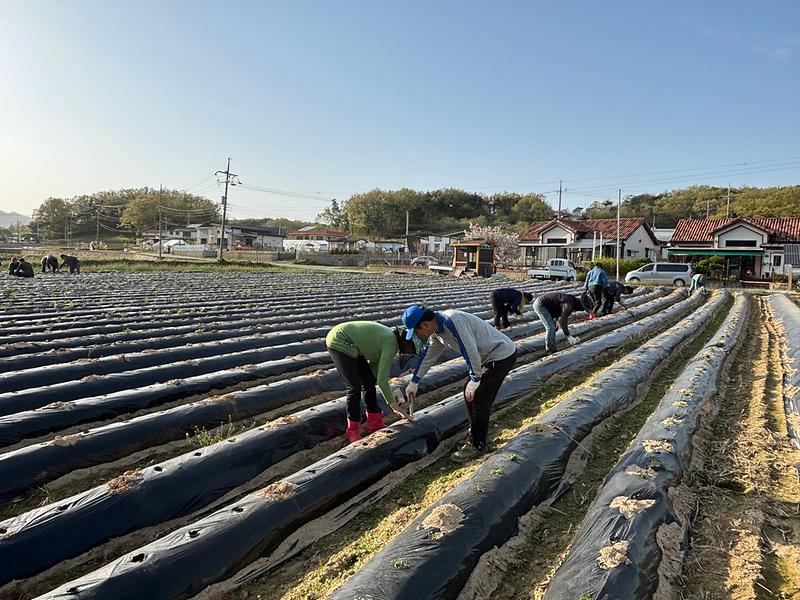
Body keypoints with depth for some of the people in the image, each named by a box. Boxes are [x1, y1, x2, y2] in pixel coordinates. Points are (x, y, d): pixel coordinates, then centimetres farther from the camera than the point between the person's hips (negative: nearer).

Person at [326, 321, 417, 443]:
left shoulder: (390, 337, 4)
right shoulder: (391, 345, -23)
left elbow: (374, 365, 12)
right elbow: (382, 380, -27)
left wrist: (391, 392, 9)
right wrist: (395, 406, -18)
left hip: (350, 346, 10)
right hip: (339, 343, -10)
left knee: (369, 381, 11)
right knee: (354, 387, -9)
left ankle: (374, 424, 21)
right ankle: (353, 431, 5)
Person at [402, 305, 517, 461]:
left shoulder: (452, 321, -29)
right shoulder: (437, 329, 2)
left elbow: (470, 350, -29)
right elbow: (427, 355, 15)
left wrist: (475, 379, -18)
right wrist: (414, 382, 23)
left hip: (502, 355, -10)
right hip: (489, 356, 10)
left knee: (479, 399, -8)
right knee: (469, 393, 13)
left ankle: (477, 446, 8)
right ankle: (475, 437, 28)